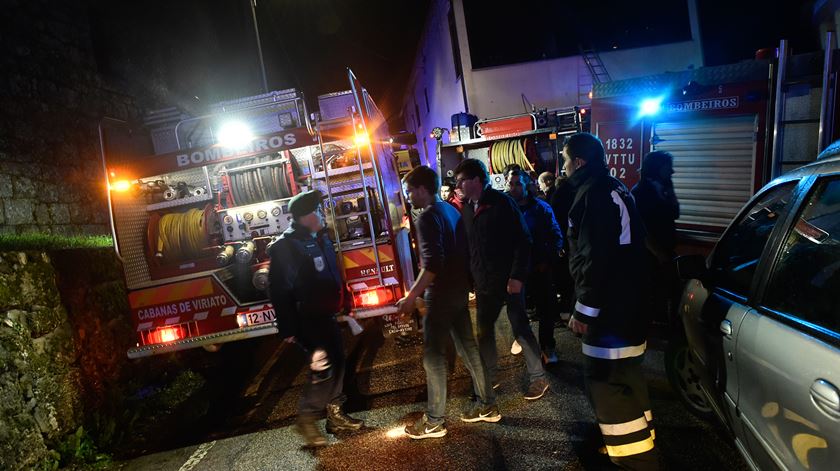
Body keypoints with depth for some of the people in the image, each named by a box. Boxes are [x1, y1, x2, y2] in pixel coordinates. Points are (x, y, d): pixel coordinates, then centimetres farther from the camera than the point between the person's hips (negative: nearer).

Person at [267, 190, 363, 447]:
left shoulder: (320, 238, 10)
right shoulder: (285, 246, -17)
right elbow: (279, 290, -19)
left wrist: (343, 306, 20)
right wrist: (288, 328, -20)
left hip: (326, 315, 9)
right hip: (307, 319, -9)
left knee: (337, 363, 14)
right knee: (322, 368, -10)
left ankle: (335, 414, 27)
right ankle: (306, 419, 8)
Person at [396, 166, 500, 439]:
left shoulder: (428, 217, -16)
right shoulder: (451, 210, 11)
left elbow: (432, 263, -25)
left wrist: (411, 297, -22)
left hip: (441, 295, -9)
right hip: (460, 290, 9)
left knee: (433, 356, 0)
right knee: (468, 347, 15)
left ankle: (434, 422, 10)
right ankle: (488, 406, 24)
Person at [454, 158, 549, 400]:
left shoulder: (501, 202, -12)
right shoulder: (467, 209, 7)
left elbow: (522, 240, -14)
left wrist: (517, 276, -20)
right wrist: (471, 278, 8)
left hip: (508, 280, -6)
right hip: (483, 283, 6)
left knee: (521, 328, 3)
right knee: (484, 331, 12)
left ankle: (538, 378, 18)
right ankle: (489, 377, 28)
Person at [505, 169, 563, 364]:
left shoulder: (541, 208, -5)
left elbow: (557, 237, -1)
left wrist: (548, 261, -11)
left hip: (539, 269, -1)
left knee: (547, 308, 4)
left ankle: (547, 346, 19)